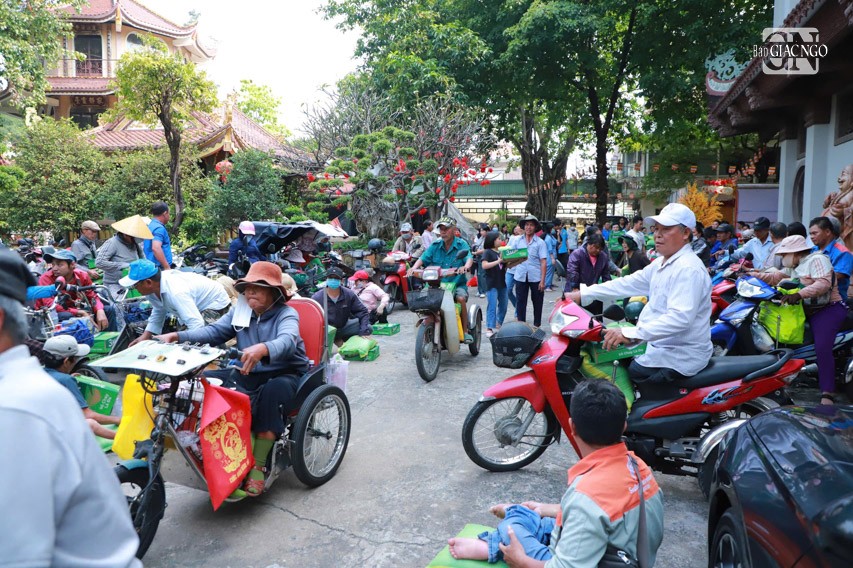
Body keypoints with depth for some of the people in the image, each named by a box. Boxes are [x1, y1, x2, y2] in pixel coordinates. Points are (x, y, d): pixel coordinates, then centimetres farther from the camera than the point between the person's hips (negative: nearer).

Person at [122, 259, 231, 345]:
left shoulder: (176, 293, -39)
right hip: (197, 305, 9)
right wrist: (145, 336, 0)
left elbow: (196, 325, -43)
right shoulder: (153, 287, -11)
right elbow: (158, 312, 7)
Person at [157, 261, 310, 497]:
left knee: (272, 391, -39)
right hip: (249, 374, 6)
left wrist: (262, 349, -55)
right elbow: (214, 331, 4)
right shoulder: (241, 311, 9)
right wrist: (177, 336, -12)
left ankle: (258, 466, -29)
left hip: (284, 374, -6)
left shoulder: (286, 314, -11)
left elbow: (286, 341, -32)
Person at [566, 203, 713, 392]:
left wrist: (630, 333, -41)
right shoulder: (662, 263, 11)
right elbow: (629, 283, 9)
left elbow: (680, 318, -33)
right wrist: (583, 295, 1)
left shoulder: (688, 269, -22)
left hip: (679, 359, -10)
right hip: (661, 346, 10)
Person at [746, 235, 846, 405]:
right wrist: (750, 275, 3)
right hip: (807, 310, 10)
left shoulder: (817, 259, -10)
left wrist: (799, 294, -37)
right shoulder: (794, 267, 18)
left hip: (828, 309, -10)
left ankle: (827, 395, -26)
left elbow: (824, 283, -25)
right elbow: (774, 277, 14)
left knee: (822, 348, -25)